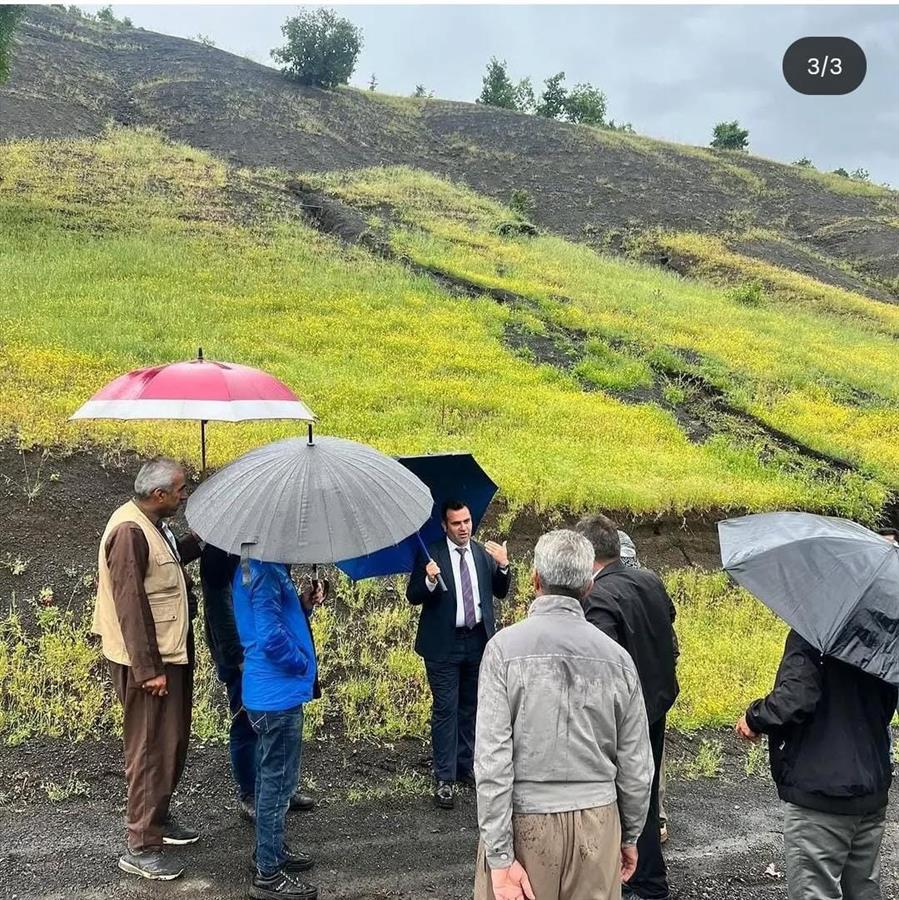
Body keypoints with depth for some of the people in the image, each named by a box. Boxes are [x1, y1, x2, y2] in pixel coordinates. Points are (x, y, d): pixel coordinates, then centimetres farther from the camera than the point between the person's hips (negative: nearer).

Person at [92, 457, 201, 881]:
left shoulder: (153, 524, 8)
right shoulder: (129, 531, -23)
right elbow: (130, 604, -25)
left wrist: (199, 540, 13)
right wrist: (148, 669, -23)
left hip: (170, 653, 10)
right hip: (147, 662, -10)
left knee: (173, 742, 20)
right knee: (152, 749, -3)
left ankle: (158, 816, 36)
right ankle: (140, 847, 7)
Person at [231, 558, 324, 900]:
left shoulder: (254, 565, 11)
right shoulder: (265, 570, -21)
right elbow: (271, 637, -27)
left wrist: (303, 606, 2)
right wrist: (304, 663, -12)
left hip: (268, 691, 10)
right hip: (279, 693, -10)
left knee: (271, 778, 21)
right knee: (277, 782, 0)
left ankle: (270, 849, 35)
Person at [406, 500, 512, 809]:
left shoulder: (483, 553, 5)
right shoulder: (431, 554, -8)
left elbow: (500, 592, 6)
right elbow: (413, 597, -9)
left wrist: (503, 566, -12)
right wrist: (430, 580, -29)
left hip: (478, 641, 5)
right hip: (444, 644, -4)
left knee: (470, 708, 16)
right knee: (445, 710, -2)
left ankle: (465, 766, 30)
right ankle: (444, 779, 4)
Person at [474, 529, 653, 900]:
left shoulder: (506, 647, -11)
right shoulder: (616, 657, -2)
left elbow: (492, 759, -15)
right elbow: (637, 766, 4)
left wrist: (501, 856, -11)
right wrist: (630, 836, 18)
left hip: (525, 823, -3)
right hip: (597, 824, 3)